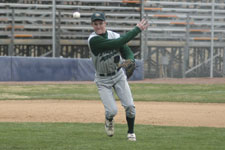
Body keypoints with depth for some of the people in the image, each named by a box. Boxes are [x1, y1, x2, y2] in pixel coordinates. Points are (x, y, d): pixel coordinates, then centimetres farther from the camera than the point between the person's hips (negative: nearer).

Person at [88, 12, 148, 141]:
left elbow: (127, 51, -7)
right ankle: (109, 121, 27)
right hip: (103, 80, -3)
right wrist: (137, 29, -30)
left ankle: (131, 132, 17)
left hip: (119, 75, 4)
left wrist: (130, 61, -33)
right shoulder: (93, 40, -25)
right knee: (112, 111, -10)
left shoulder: (115, 35, -7)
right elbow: (118, 43, -31)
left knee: (130, 106, -6)